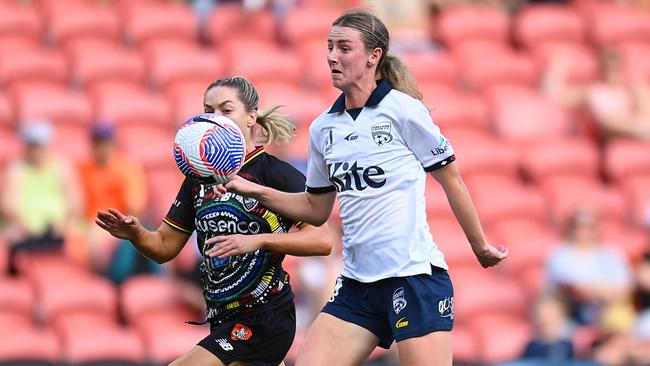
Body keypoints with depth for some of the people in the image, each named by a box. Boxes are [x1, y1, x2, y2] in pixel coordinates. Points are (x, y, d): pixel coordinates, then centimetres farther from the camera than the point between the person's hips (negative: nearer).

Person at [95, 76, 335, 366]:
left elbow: (322, 240, -19)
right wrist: (135, 234, -9)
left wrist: (257, 240, -28)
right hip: (223, 321, 8)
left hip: (264, 319, -8)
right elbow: (165, 247, 12)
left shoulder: (276, 173, -10)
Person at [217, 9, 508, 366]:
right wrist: (256, 190, 9)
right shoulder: (322, 128, 11)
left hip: (414, 275, -6)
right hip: (357, 284, 6)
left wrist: (480, 246, 8)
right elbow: (316, 208, 22)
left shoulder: (403, 109, -6)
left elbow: (451, 180, 3)